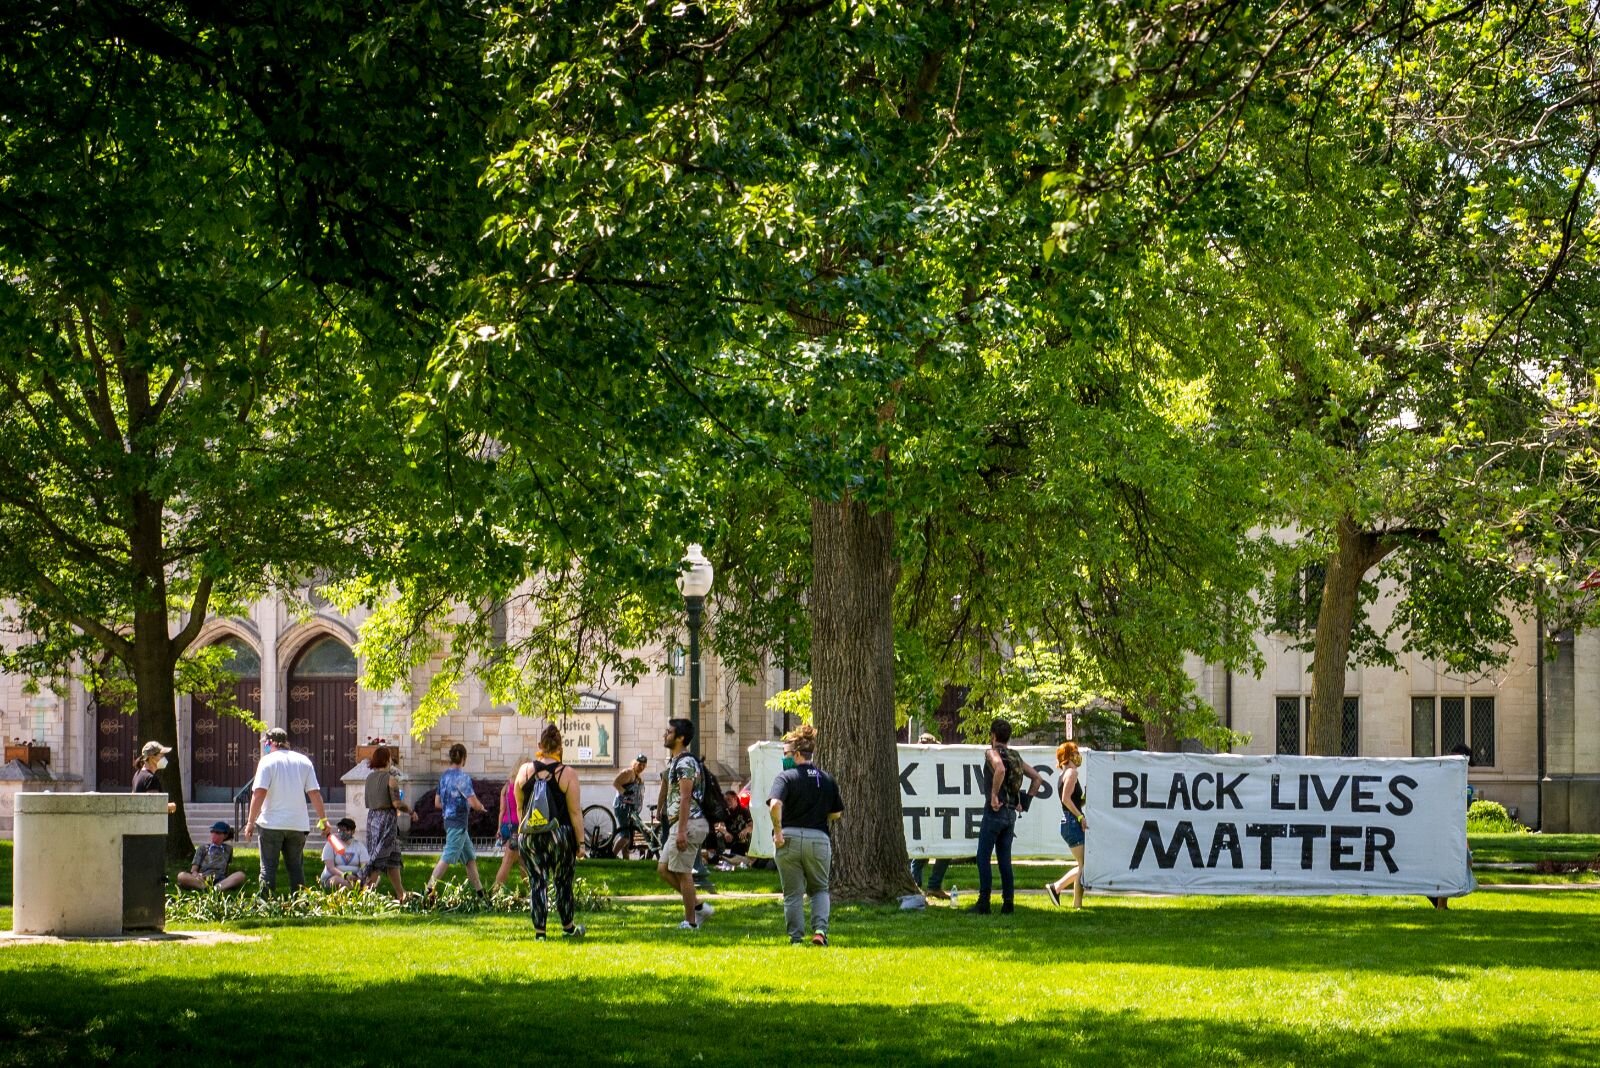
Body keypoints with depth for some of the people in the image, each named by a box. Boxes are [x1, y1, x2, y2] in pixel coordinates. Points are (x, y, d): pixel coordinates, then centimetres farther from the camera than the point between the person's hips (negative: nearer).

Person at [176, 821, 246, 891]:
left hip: (220, 881, 1)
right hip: (203, 880, 0)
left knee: (241, 876, -32)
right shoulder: (203, 847, 19)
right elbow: (194, 867, 9)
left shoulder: (228, 849, 23)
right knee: (181, 876, -31)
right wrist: (195, 873, -14)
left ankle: (217, 887, -50)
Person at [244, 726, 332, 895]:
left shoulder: (268, 761, -5)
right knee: (296, 867, 11)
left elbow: (259, 792, -13)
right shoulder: (304, 761, 7)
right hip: (298, 824, 4)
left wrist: (251, 821, -10)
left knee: (268, 867, 1)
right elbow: (314, 792, 4)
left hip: (272, 824, -4)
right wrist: (323, 818, 11)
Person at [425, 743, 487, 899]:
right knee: (447, 858, -9)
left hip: (449, 820, 9)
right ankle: (429, 890, -12)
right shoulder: (462, 777, -15)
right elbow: (473, 803, -20)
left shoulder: (444, 775, 10)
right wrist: (481, 807, 1)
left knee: (470, 858, 15)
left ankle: (479, 891, 19)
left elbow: (437, 802, 15)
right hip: (459, 823, -9)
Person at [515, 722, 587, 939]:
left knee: (536, 883, 5)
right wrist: (580, 842, -1)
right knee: (563, 883, 13)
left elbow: (519, 807, 9)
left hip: (530, 837, 1)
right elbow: (575, 812, -7)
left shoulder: (525, 771, 0)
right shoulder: (567, 774, -8)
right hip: (560, 835, -1)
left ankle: (539, 929, 1)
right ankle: (568, 927, 25)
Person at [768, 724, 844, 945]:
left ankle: (796, 937, 8)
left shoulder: (786, 777, -6)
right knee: (820, 889, 17)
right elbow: (836, 814, 10)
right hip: (819, 839, 2)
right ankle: (820, 929, -3)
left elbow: (775, 804, -22)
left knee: (793, 893, 9)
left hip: (789, 838, -2)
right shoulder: (827, 780, 5)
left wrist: (778, 831, -13)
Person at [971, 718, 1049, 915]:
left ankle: (984, 902, -7)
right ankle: (1008, 902, 7)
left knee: (983, 857, -3)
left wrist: (994, 795, -23)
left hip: (995, 811, -7)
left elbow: (1000, 769, -31)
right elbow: (1037, 779, 17)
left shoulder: (993, 753, -8)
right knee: (1004, 859, 11)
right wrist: (1023, 802, 16)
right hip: (1011, 813, 7)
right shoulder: (1016, 756, 15)